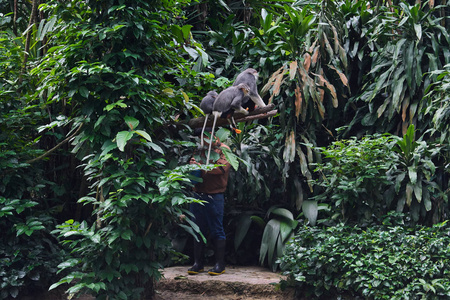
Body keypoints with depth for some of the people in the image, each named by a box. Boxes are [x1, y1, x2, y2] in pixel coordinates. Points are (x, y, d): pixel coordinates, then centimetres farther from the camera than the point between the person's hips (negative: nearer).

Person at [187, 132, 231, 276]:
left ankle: (220, 264, 4)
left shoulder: (223, 150, 0)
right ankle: (197, 263, 13)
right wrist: (192, 164, 3)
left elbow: (222, 167, -16)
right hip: (198, 195, 6)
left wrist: (202, 166, -23)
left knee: (217, 231, -1)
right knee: (198, 230, 8)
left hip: (214, 196, -6)